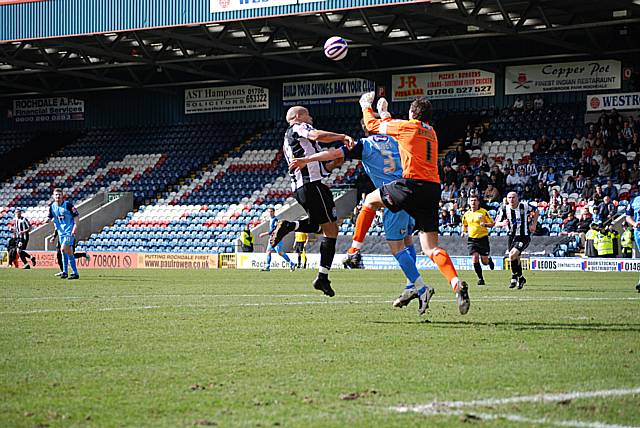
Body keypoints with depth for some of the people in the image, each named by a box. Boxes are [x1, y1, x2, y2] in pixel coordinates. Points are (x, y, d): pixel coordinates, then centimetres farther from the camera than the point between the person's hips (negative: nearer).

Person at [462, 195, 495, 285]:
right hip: (472, 239, 2)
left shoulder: (484, 212, -3)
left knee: (485, 262, 0)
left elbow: (492, 223, 0)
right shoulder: (466, 214, 7)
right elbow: (464, 226, 22)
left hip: (483, 238, -2)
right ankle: (480, 278, 2)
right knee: (475, 259, -12)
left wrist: (485, 224, -19)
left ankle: (489, 259, 38)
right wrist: (464, 230, 0)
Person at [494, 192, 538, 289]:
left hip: (524, 237, -4)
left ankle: (514, 277, -7)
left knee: (512, 255, -23)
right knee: (516, 259, 13)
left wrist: (534, 224, 2)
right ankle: (521, 278, 36)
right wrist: (502, 223, -24)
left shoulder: (524, 206, -9)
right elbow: (497, 223, -2)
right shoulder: (504, 209, -4)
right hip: (512, 236, 4)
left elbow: (536, 211, 10)